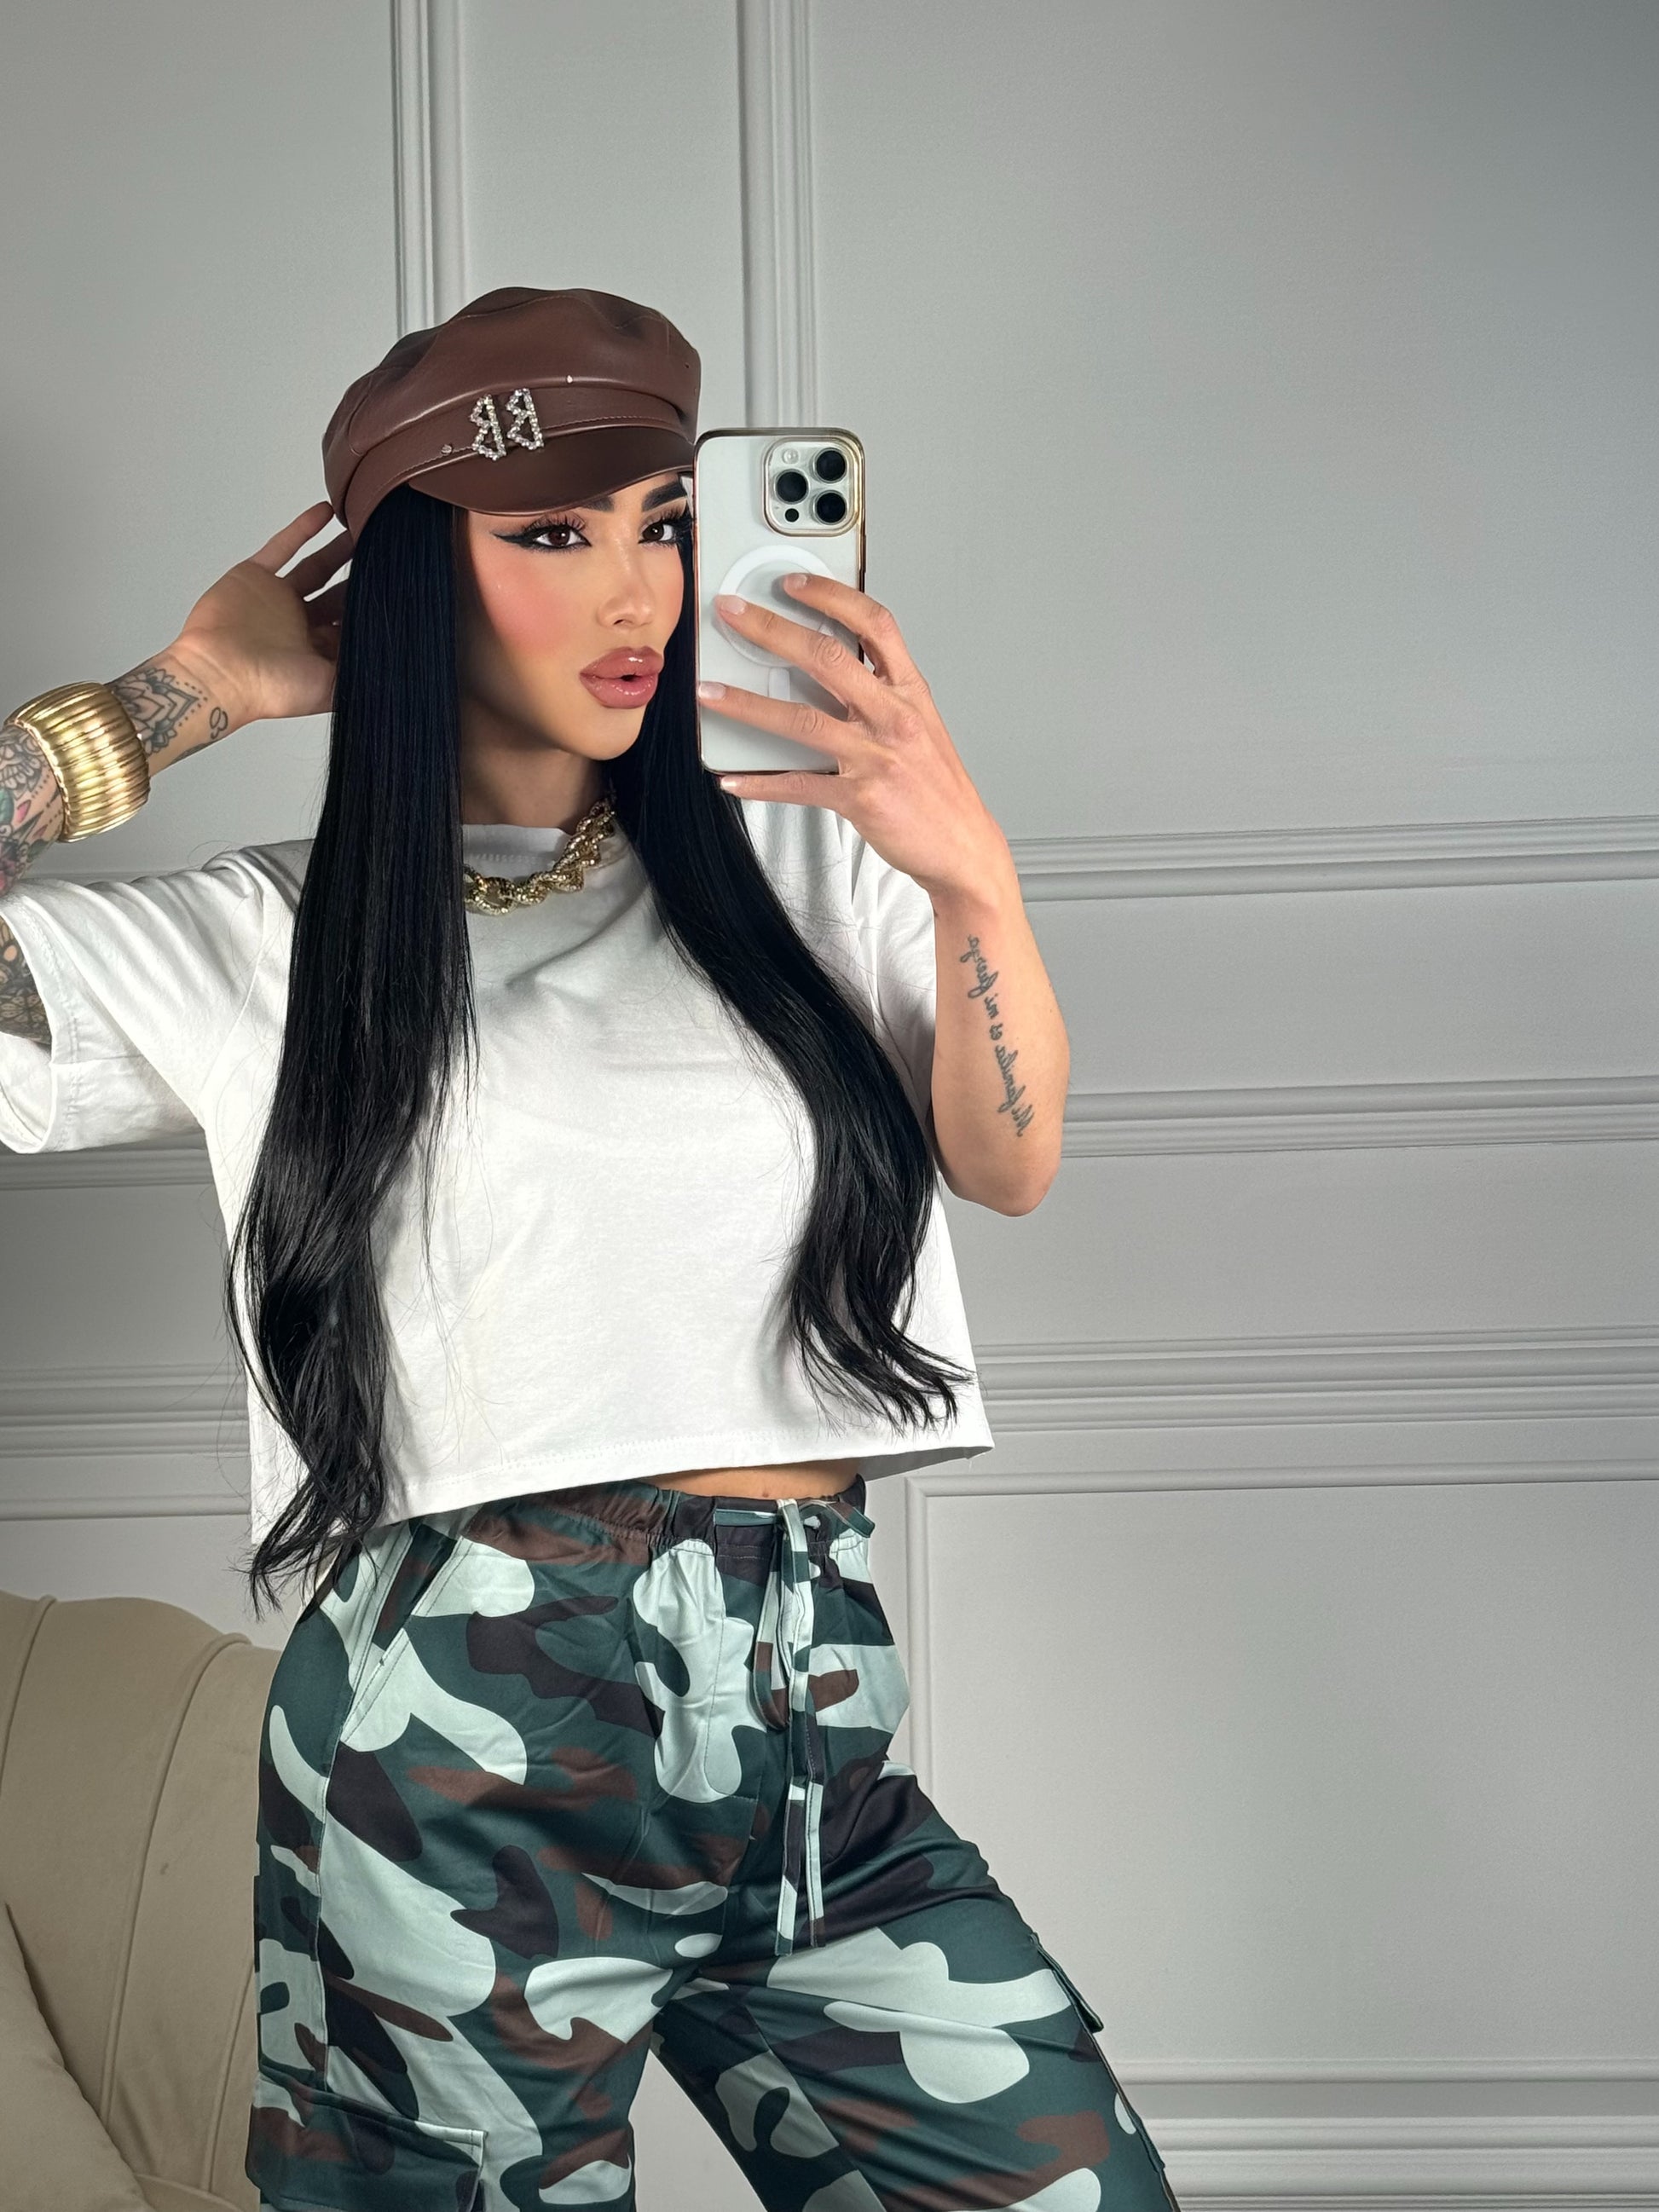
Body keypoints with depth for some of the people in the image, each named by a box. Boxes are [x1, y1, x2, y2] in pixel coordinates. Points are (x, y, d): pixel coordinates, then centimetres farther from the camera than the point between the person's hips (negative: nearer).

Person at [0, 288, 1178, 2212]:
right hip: (461, 1759, -2)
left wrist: (972, 881, -18)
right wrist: (189, 693, -1)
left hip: (816, 1732, 3)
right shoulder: (273, 945, 3)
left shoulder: (798, 863, 10)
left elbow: (1008, 1164, 0)